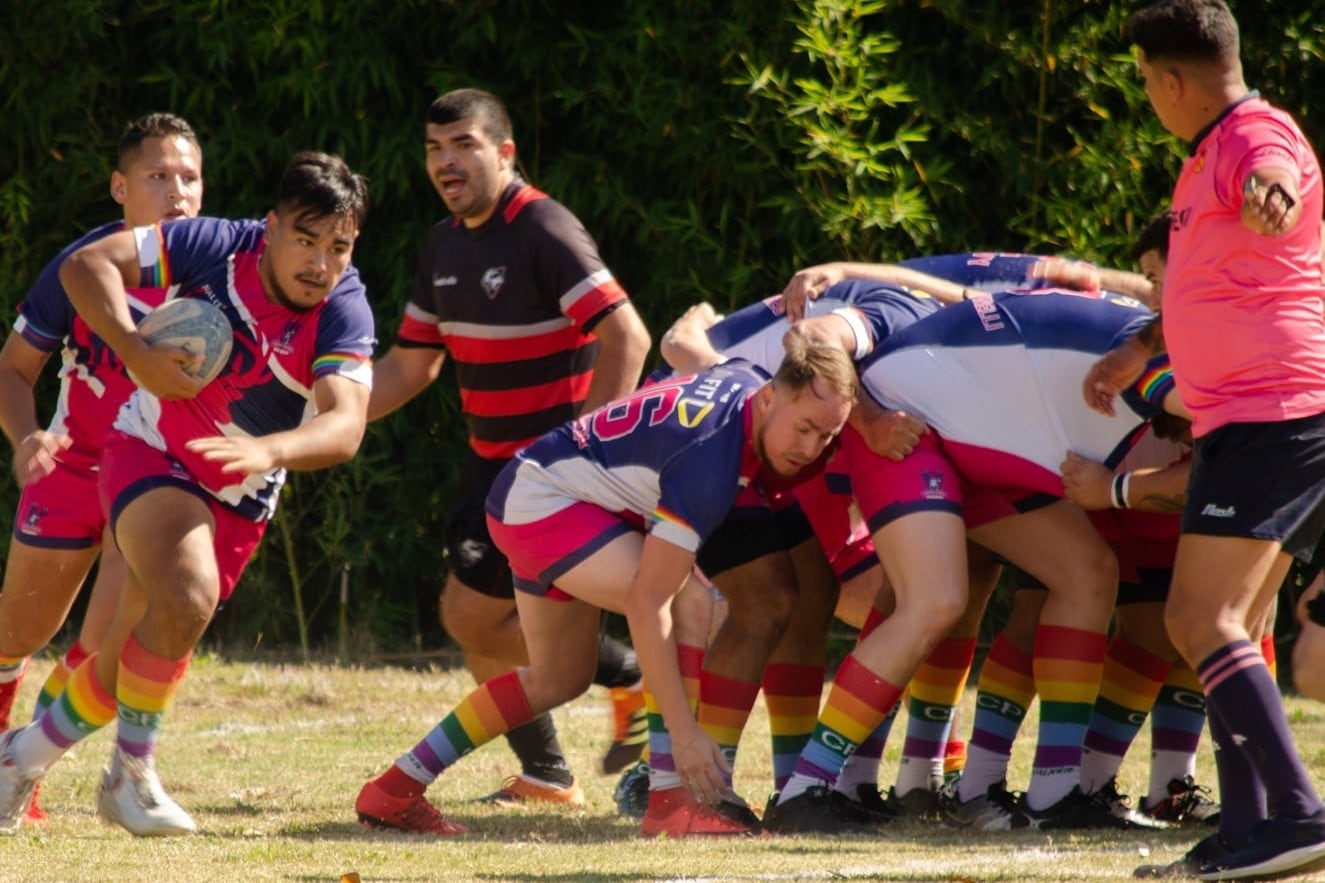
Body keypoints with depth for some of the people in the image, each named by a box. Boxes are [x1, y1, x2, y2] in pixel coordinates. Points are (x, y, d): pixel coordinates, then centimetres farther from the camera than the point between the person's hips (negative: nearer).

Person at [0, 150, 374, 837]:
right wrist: (138, 354, -31)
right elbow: (86, 266, -19)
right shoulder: (219, 248, -21)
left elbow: (344, 427, -34)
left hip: (237, 499, 3)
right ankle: (131, 773, -13)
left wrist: (268, 451, -53)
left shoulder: (343, 312, -20)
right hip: (150, 453, -3)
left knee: (125, 667, 6)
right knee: (187, 598, -30)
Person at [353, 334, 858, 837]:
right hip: (539, 502, -10)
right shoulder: (709, 459, -34)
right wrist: (684, 731, -36)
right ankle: (670, 802, -22)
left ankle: (394, 791, 28)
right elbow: (646, 602, -35)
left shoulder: (746, 380, -8)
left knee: (557, 679, 22)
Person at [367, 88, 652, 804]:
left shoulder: (544, 231, -18)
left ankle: (634, 679, 3)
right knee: (470, 617, 7)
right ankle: (545, 773, 19)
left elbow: (626, 337, -25)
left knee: (474, 617, -12)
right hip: (493, 461, 9)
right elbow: (409, 366, 16)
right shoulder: (442, 246, 9)